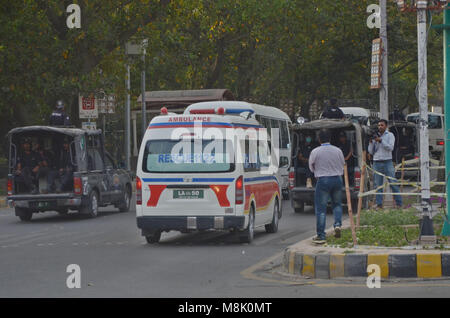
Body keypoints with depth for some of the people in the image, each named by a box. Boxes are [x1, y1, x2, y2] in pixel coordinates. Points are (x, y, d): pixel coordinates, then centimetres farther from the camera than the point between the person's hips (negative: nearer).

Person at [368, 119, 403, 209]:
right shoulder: (375, 136, 13)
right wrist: (371, 142, -5)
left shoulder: (390, 135, 5)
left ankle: (399, 203, 0)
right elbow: (371, 152, 11)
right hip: (377, 163, 3)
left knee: (393, 183, -4)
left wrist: (381, 140, -15)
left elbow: (390, 147, -9)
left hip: (387, 162, -3)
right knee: (378, 184, 1)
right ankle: (379, 204, 5)